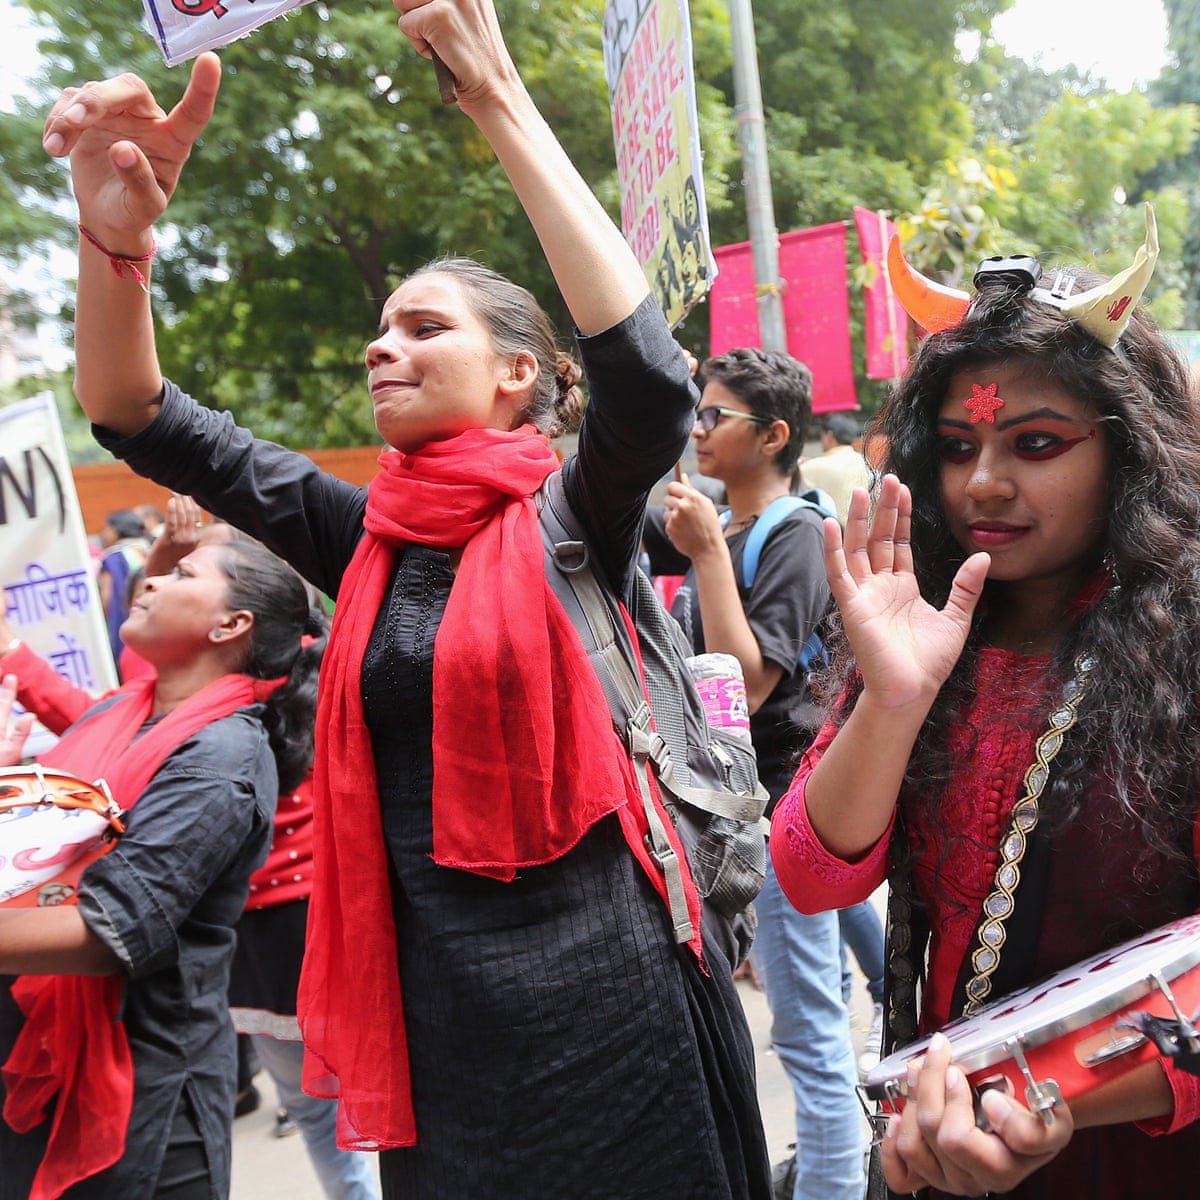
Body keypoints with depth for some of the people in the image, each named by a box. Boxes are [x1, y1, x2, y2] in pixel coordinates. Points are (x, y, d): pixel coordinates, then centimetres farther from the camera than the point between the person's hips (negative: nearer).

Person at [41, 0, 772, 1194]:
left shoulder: (573, 517, -6)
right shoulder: (366, 538, 5)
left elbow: (650, 377, -27)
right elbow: (132, 412, 2)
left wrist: (498, 98, -24)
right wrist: (118, 230, -17)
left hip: (606, 1010, -4)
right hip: (433, 1016, 5)